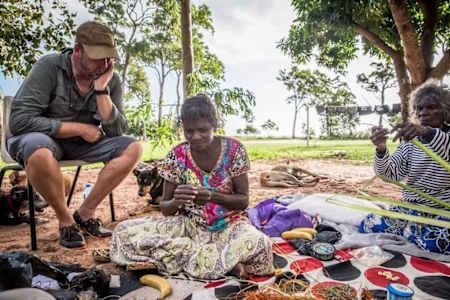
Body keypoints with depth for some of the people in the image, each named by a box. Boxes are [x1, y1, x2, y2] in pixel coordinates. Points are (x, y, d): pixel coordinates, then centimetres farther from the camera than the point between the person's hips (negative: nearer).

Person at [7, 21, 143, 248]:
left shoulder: (111, 79, -5)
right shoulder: (49, 67, -16)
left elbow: (116, 131, -11)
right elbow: (19, 121, -21)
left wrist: (101, 89, -22)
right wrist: (80, 128, -20)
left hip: (81, 144, 4)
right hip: (40, 137, -4)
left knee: (132, 148, -17)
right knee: (40, 153, -39)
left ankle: (85, 213, -8)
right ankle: (65, 220, -12)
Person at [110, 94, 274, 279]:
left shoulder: (234, 150, -10)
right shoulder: (177, 155, -7)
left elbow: (244, 200, -7)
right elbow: (165, 208, -2)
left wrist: (212, 196, -26)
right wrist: (176, 201, -27)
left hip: (228, 224, -3)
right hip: (189, 224, 4)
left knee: (259, 245, -36)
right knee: (124, 233, -19)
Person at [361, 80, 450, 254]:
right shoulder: (410, 140, 8)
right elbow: (391, 174, -6)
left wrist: (429, 133, -45)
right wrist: (381, 149, -25)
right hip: (410, 210, 3)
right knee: (369, 225, -18)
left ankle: (407, 230, -2)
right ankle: (410, 231, 3)